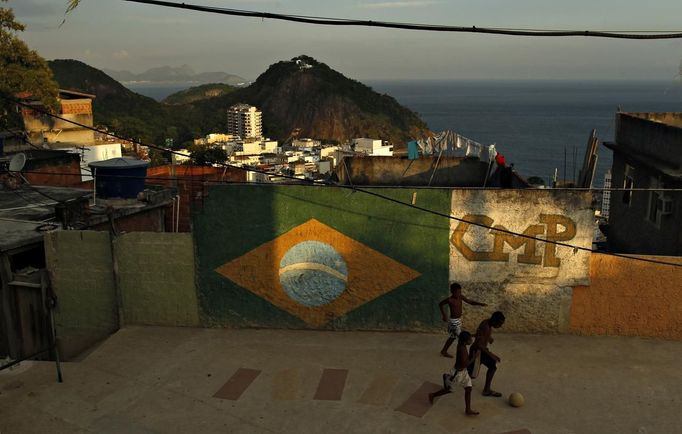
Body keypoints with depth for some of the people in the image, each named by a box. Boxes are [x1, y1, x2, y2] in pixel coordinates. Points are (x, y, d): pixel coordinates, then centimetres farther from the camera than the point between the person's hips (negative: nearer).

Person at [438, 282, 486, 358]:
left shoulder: (461, 297, -4)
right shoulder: (450, 300, -21)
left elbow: (470, 301, 1)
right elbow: (440, 304, -7)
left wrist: (480, 304, -13)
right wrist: (444, 315, -7)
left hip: (459, 319, 8)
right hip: (453, 321, -8)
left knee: (452, 337, 19)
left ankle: (444, 351, 32)